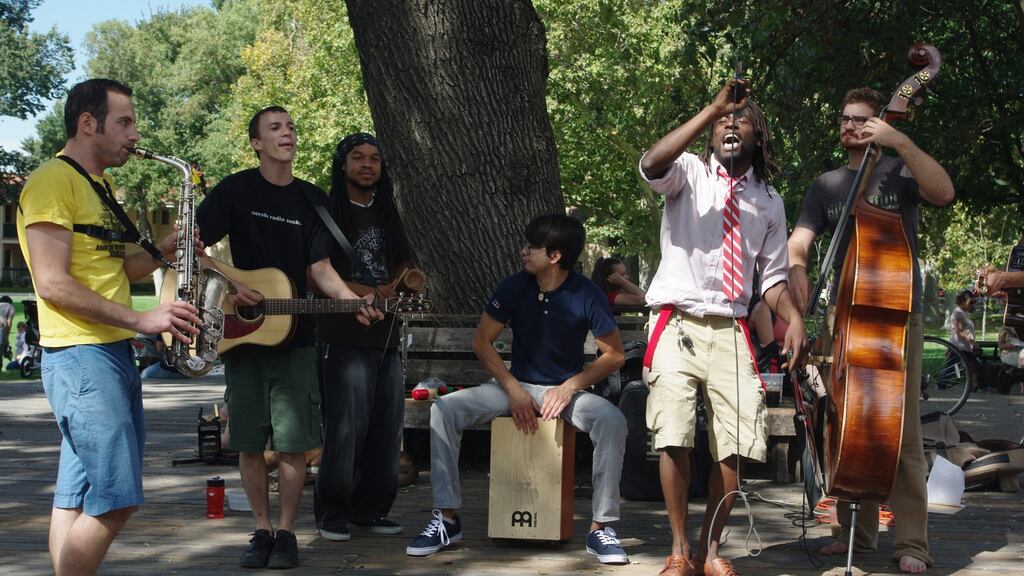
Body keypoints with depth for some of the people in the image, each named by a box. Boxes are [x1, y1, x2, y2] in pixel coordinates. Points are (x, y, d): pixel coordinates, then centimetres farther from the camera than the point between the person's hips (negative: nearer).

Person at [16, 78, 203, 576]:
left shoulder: (102, 186, 20)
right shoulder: (52, 182, -10)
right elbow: (52, 283, -18)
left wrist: (160, 253, 6)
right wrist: (141, 319, -20)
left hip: (115, 350, 9)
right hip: (79, 353, -9)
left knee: (77, 498, 10)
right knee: (115, 500, -13)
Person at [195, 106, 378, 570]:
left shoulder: (311, 198, 7)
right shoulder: (236, 190, -1)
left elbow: (319, 269, 4)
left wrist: (352, 300, -13)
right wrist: (228, 285, -18)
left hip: (294, 336, 1)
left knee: (294, 440, -2)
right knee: (249, 441, 3)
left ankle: (286, 532, 10)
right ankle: (262, 530, 17)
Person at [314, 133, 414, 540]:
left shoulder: (386, 214, 18)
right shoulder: (327, 213, -1)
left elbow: (405, 262, 23)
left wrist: (396, 285, 1)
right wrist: (362, 292, -16)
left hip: (386, 336, 6)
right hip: (343, 336, -6)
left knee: (386, 427, 5)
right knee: (345, 427, -8)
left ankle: (370, 509, 15)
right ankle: (332, 514, 4)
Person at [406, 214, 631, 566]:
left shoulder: (586, 295, -12)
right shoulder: (515, 287, -7)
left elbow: (614, 355, -6)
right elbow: (482, 341, -2)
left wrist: (570, 387, -17)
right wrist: (513, 390, -12)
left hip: (567, 389, -2)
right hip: (516, 385, 2)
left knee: (612, 420, -33)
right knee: (444, 409, -21)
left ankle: (601, 528, -22)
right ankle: (447, 518, -14)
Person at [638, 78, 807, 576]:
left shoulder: (769, 200, 16)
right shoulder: (691, 172, 5)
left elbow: (772, 273, 17)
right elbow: (651, 166, -20)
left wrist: (793, 319, -2)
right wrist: (711, 109, -21)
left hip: (730, 329, 3)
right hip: (678, 323, -3)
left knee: (737, 442, -5)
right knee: (674, 437, -14)